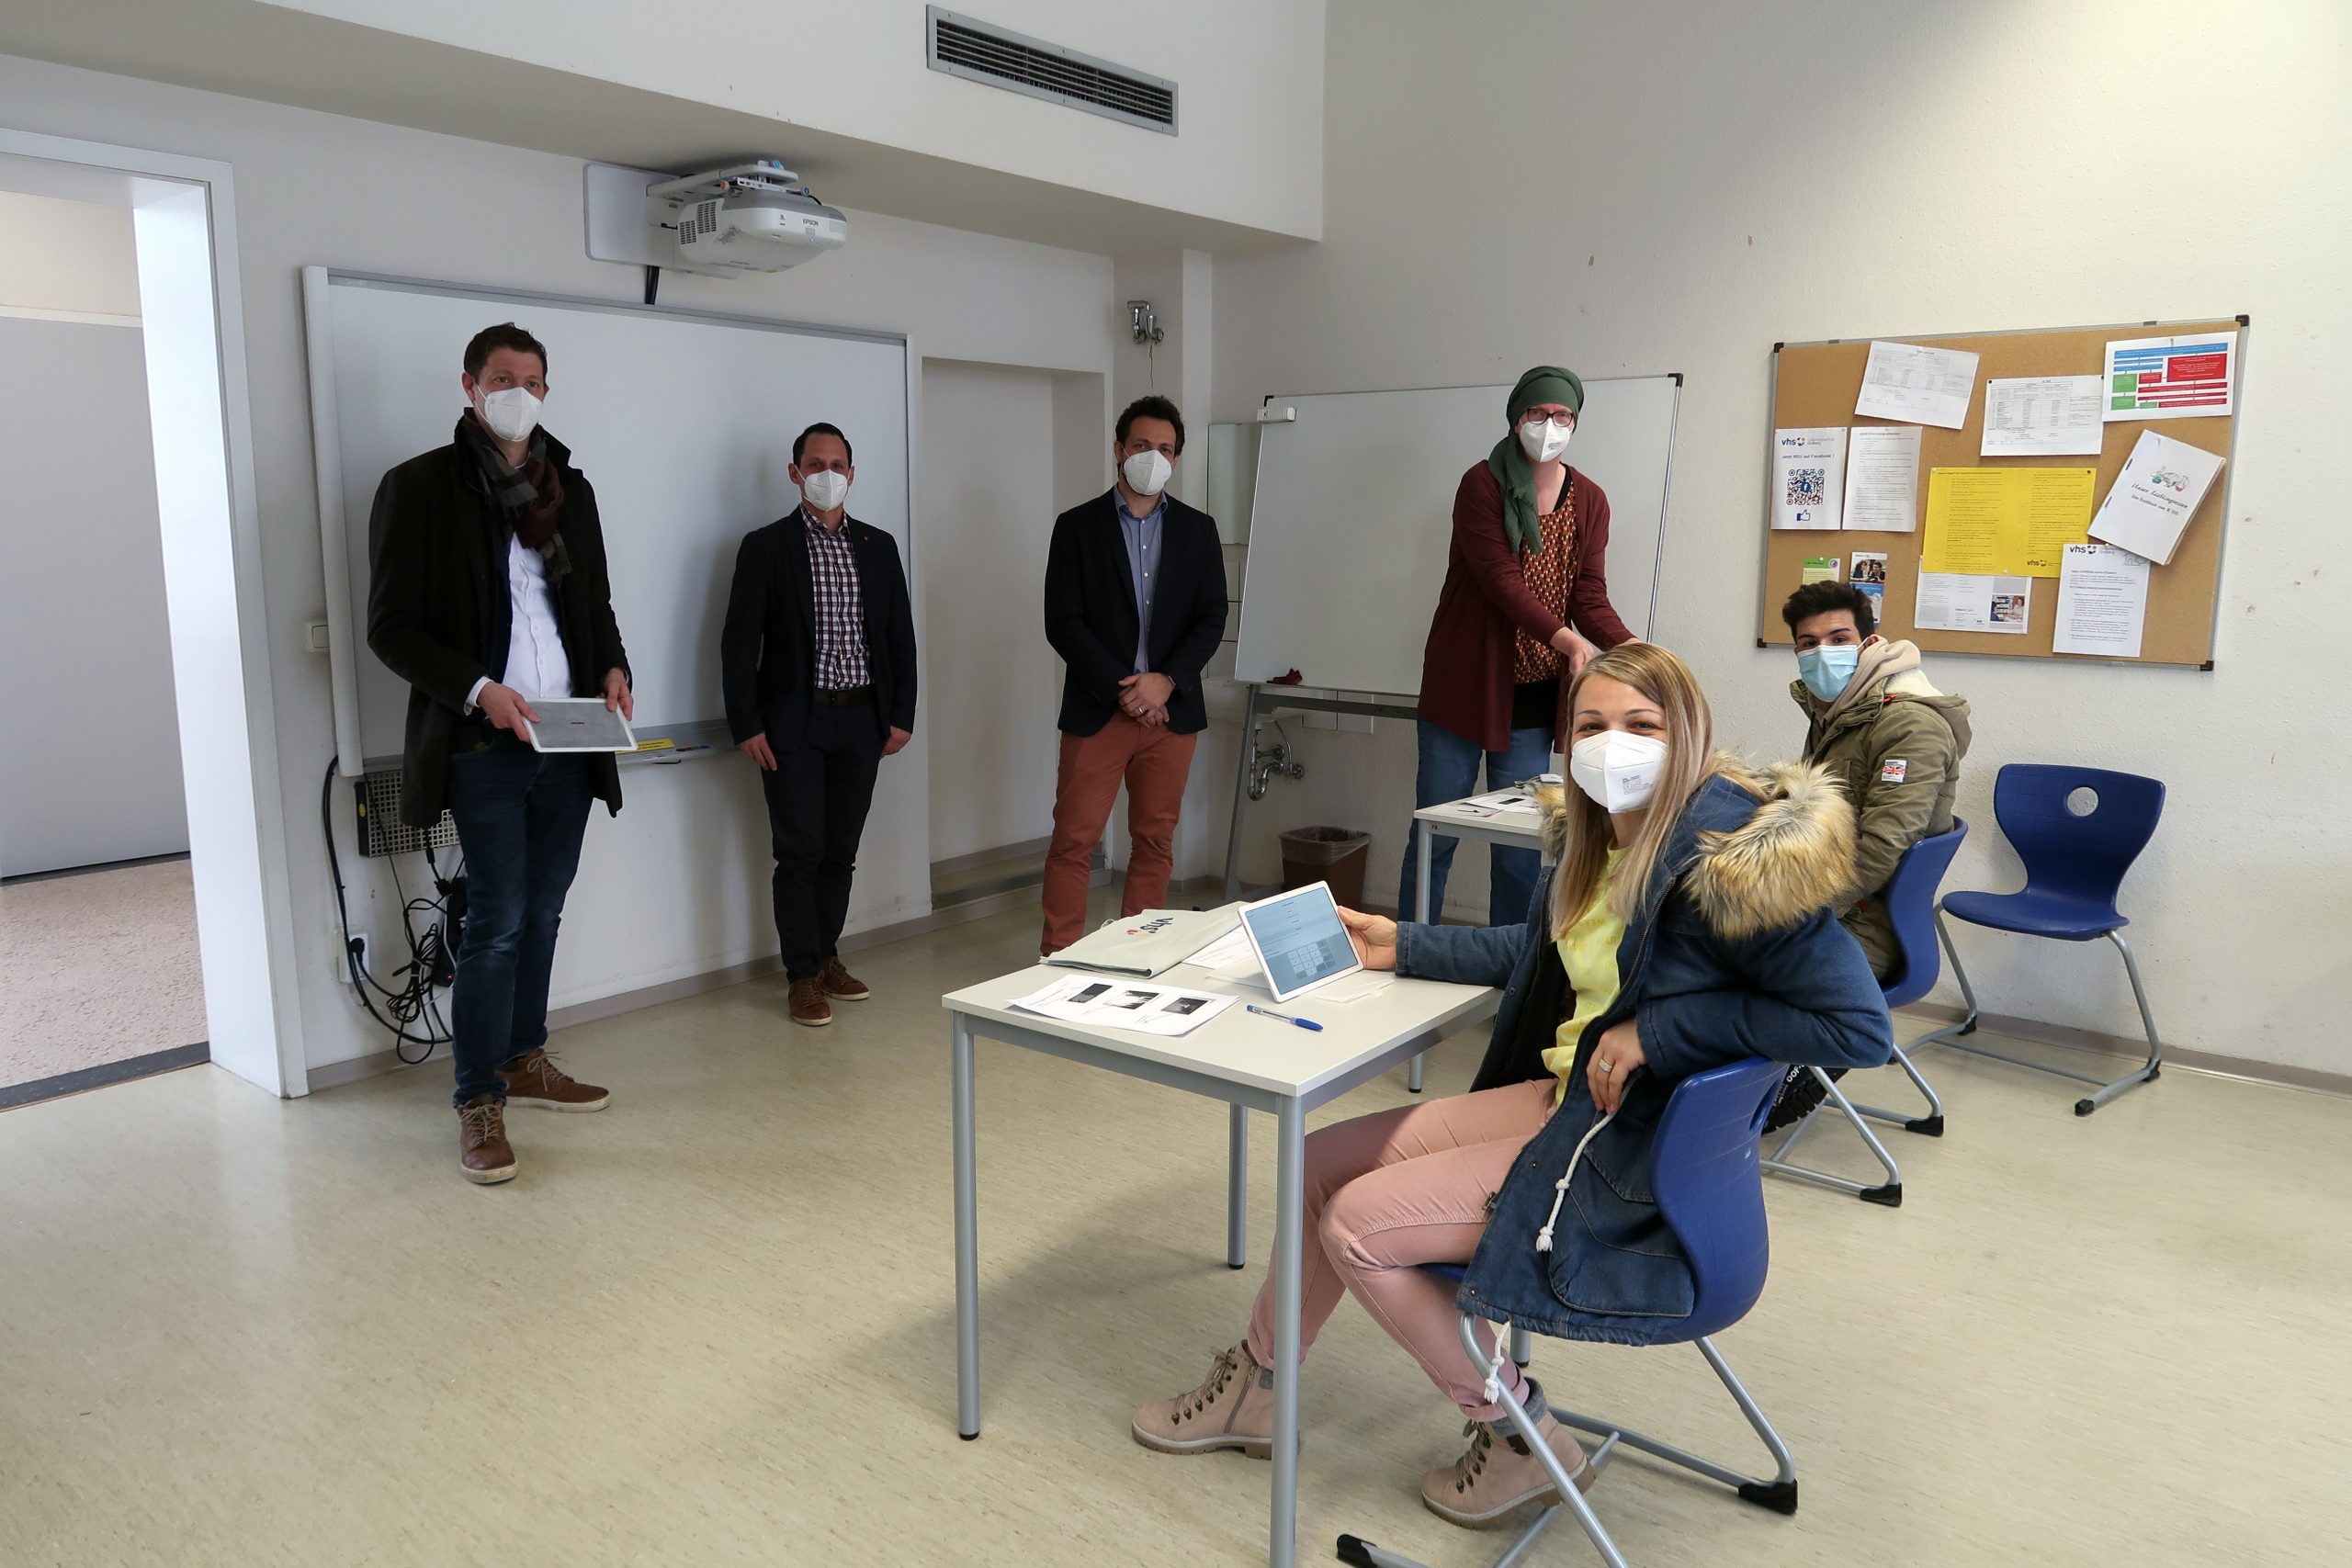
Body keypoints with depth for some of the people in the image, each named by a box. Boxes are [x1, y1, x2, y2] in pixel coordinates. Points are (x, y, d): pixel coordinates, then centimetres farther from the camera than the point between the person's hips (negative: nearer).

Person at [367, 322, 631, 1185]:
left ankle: (525, 1059, 29)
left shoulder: (569, 487, 12)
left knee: (542, 912, 14)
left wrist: (614, 669, 0)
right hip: (483, 745, -5)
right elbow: (391, 627, -7)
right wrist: (478, 690, -19)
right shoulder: (420, 486, -5)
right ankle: (479, 1104, 7)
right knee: (497, 921, -5)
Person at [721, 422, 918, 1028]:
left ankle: (827, 956, 22)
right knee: (799, 852, -2)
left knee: (841, 849, 9)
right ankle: (804, 974, 7)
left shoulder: (878, 546, 10)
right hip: (794, 722, -3)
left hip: (862, 721, 4)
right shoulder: (765, 547, -1)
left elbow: (900, 635, 11)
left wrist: (901, 716, 5)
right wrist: (746, 725, -8)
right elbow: (739, 642, -3)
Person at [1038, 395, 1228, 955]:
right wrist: (1123, 690, -14)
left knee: (1155, 843, 8)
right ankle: (1059, 959, 6)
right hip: (1096, 710, -2)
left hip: (1171, 710, 2)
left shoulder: (1198, 530, 8)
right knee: (1073, 842, -2)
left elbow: (1211, 620, 3)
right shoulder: (1077, 527, 1)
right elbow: (1063, 623, -6)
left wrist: (1164, 682, -12)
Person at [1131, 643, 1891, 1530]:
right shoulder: (1598, 835, 2)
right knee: (1320, 1163, 7)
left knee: (1357, 1226, -10)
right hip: (1558, 1094, 9)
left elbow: (1862, 1029, -25)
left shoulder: (1735, 856, -24)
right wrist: (1402, 946, 14)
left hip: (1630, 1154, -8)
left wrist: (1659, 1029, -25)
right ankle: (1255, 1390, 28)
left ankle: (1521, 1439, 11)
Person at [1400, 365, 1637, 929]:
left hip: (1535, 697, 4)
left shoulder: (1589, 501, 7)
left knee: (1520, 847, 5)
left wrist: (1633, 651, -19)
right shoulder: (1482, 485, -6)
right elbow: (1501, 580, -17)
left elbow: (1590, 598, 1)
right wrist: (1568, 641, -31)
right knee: (1434, 835, 2)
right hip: (1464, 686, -3)